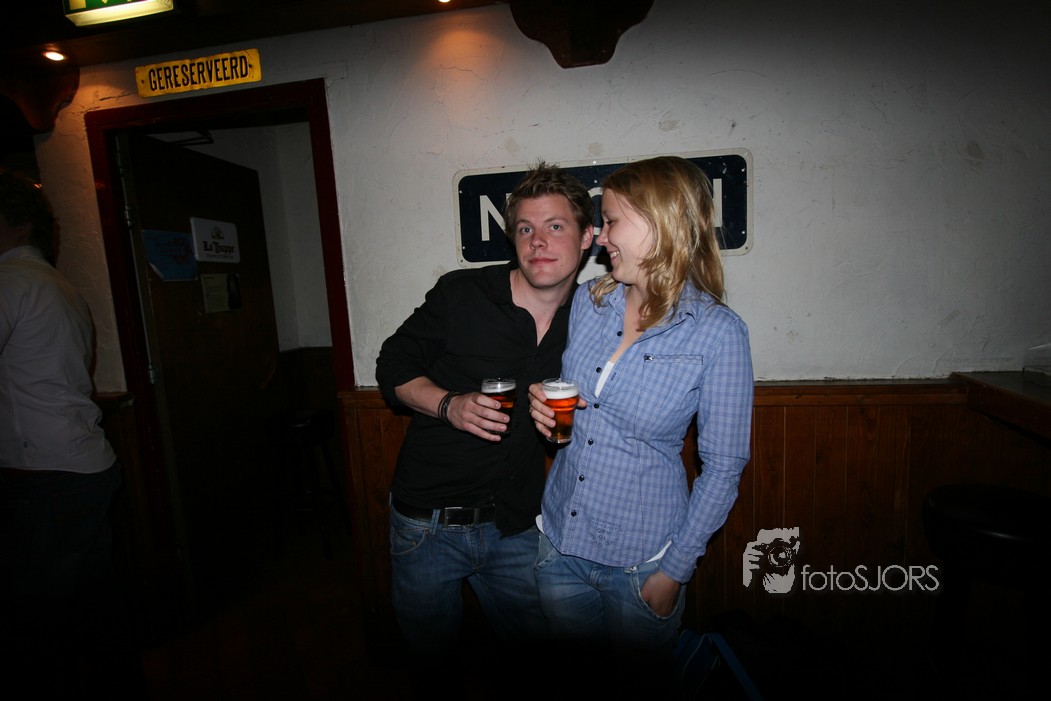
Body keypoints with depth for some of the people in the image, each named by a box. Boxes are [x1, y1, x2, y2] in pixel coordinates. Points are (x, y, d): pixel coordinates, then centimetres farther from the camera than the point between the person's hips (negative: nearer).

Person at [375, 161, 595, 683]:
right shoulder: (461, 294, -12)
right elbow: (393, 367, -3)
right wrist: (449, 405, -20)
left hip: (516, 527, 2)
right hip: (427, 524, -1)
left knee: (532, 647, 19)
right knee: (431, 654, 20)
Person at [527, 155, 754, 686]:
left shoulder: (718, 332, -17)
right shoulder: (588, 300, -3)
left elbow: (723, 466, -11)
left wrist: (675, 569, -9)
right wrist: (543, 406, -6)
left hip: (641, 558, -4)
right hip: (559, 541, 4)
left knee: (636, 680, 22)